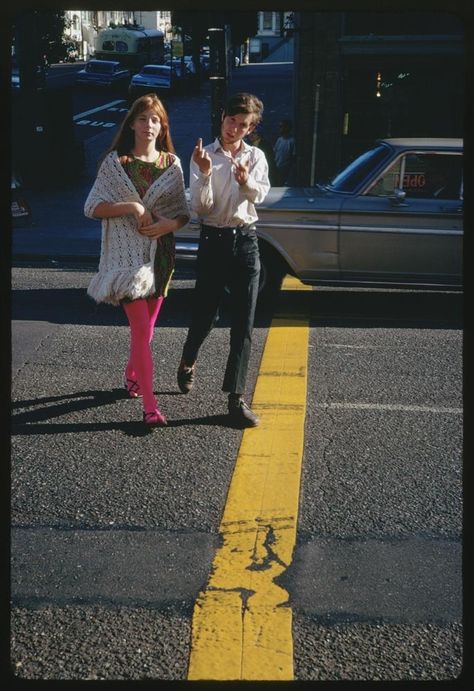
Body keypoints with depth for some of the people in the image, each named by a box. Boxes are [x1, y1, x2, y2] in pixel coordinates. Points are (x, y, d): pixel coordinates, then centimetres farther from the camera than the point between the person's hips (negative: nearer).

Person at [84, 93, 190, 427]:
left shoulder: (172, 163, 6)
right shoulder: (115, 162, -1)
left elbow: (183, 211, 9)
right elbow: (92, 207, -4)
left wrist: (170, 224, -13)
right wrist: (131, 206, -17)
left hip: (161, 253, 4)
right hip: (128, 253, -4)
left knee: (146, 326, 15)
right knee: (142, 329, -10)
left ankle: (131, 374, 42)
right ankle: (150, 406, -6)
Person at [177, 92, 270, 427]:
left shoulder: (256, 156, 6)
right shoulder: (204, 156, 1)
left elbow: (260, 195, -13)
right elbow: (200, 207, -7)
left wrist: (245, 180, -34)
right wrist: (205, 174, -23)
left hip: (246, 240, 1)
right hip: (213, 240, -1)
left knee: (244, 323, -3)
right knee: (205, 313, 7)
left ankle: (236, 396, 1)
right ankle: (188, 362, 40)